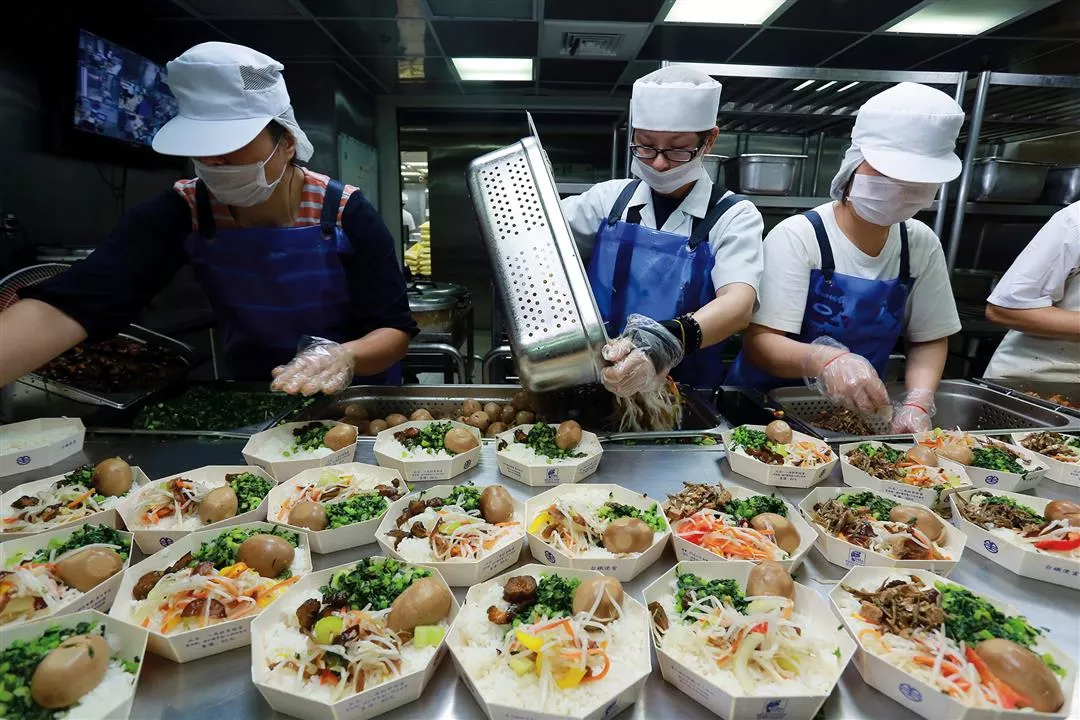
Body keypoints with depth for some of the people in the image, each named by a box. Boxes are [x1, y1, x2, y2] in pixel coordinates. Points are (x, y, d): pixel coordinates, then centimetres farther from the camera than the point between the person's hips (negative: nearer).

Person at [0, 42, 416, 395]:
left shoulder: (347, 214, -16)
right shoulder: (181, 213, -10)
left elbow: (395, 331, -16)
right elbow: (69, 307, -21)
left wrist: (345, 357, -36)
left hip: (356, 404, -1)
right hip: (252, 403, 1)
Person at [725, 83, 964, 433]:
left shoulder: (922, 245, 0)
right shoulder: (797, 236, -16)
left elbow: (930, 339, 6)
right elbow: (759, 341, -21)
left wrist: (917, 404, -11)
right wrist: (824, 359, -38)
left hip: (860, 414, 4)